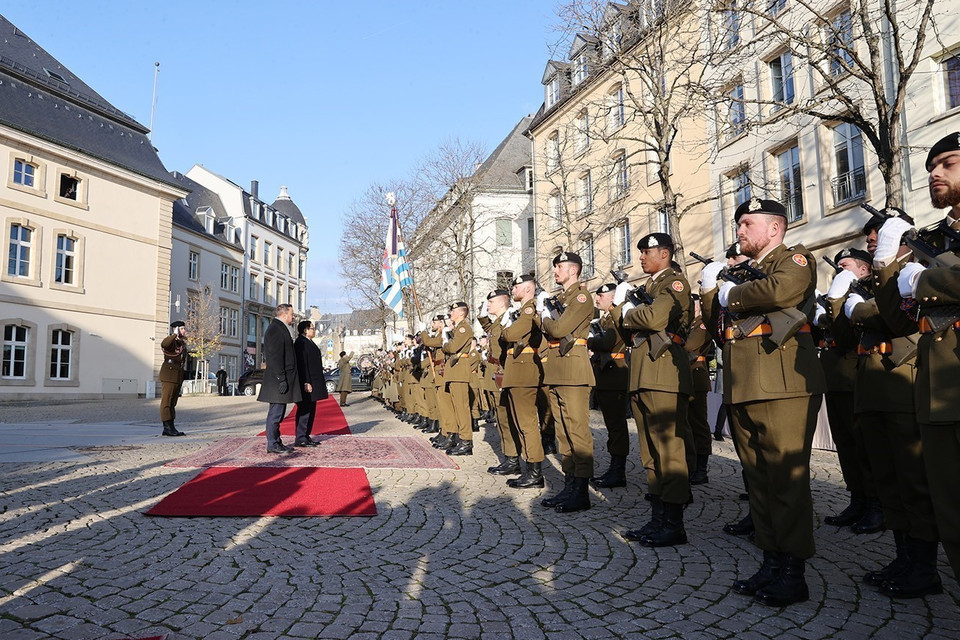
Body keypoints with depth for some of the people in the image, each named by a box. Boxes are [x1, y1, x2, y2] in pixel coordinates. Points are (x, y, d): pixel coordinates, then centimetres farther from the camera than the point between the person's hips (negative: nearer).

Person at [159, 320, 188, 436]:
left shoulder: (182, 343, 18)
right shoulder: (171, 341, -8)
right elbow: (163, 344, -34)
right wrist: (175, 335, -35)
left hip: (178, 377, 9)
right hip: (169, 376, -9)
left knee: (173, 402, 11)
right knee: (166, 401, -6)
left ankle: (170, 428, 15)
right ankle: (167, 427, -6)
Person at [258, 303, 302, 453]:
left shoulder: (280, 329, 20)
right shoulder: (275, 329, -13)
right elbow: (275, 357, -20)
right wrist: (281, 379, -22)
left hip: (282, 378, 11)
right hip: (277, 379, -11)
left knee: (278, 412, 13)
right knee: (276, 412, -6)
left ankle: (277, 442, 20)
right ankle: (272, 445, -1)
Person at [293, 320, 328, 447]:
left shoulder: (308, 342, 19)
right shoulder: (301, 343, -13)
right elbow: (302, 364, -20)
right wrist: (306, 383, -24)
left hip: (312, 382, 11)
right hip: (306, 383, -11)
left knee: (310, 410, 13)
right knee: (304, 410, -8)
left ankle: (306, 436, 19)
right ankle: (300, 439, -5)